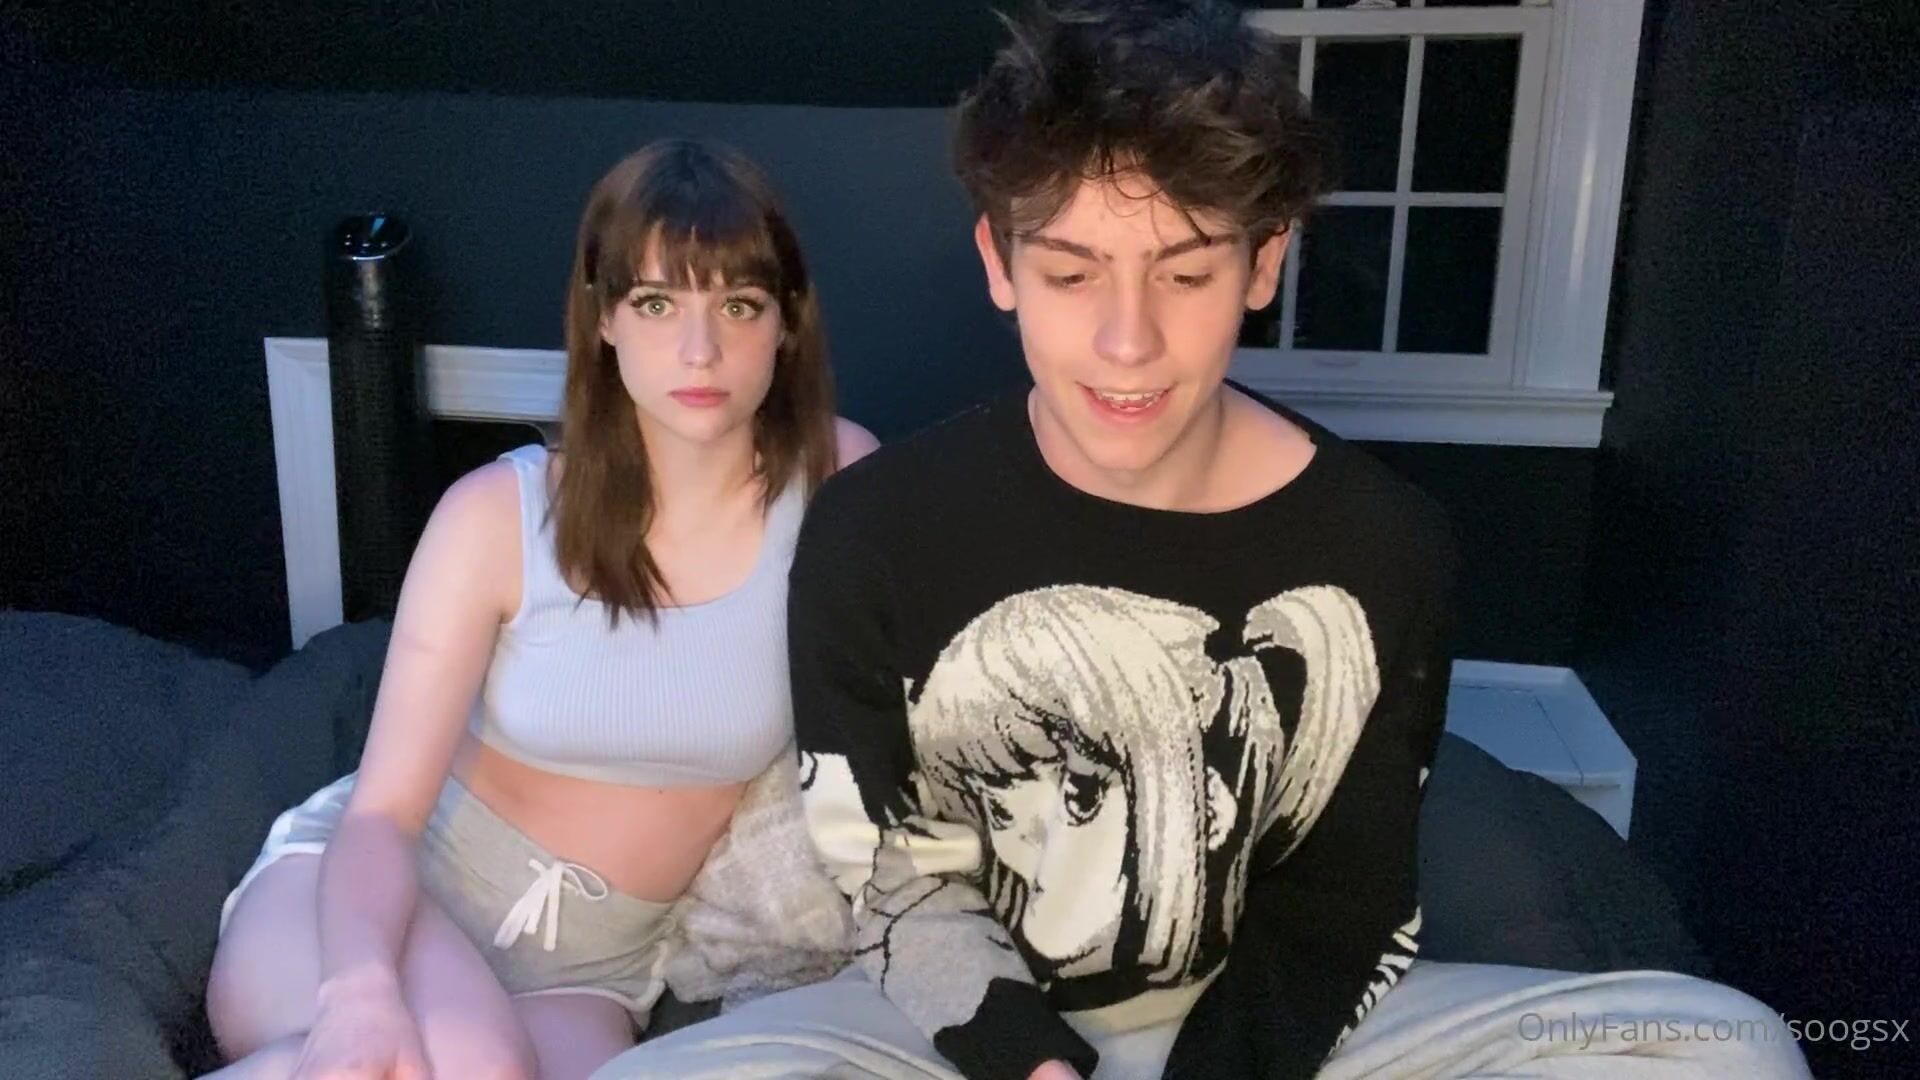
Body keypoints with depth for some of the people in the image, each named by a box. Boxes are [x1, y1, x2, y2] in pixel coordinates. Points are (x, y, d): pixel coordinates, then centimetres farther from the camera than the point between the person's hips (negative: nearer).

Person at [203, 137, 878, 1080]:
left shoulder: (838, 485, -10)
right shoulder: (501, 512, -13)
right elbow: (382, 812, -15)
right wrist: (362, 987, -34)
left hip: (584, 967, 3)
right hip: (391, 898, -2)